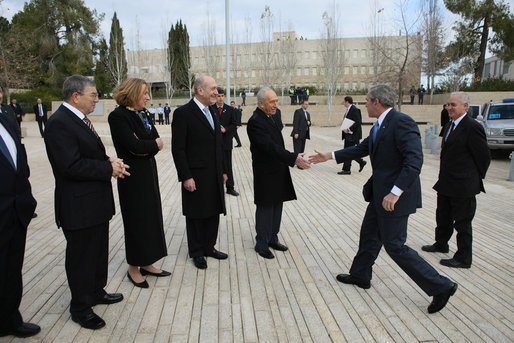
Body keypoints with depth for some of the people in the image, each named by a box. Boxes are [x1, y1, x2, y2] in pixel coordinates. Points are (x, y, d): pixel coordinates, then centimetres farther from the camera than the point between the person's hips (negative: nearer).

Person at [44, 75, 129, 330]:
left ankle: (97, 292, 41)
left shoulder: (79, 119, 11)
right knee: (81, 256, 6)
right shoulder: (59, 123, -20)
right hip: (78, 206, -10)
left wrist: (109, 161, 0)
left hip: (96, 202, 10)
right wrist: (109, 169, -19)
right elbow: (71, 166, -28)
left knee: (99, 251, 22)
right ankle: (80, 308, 25)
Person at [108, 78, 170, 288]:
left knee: (151, 217, 12)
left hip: (148, 172, 8)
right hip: (133, 176, -7)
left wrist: (144, 147, -15)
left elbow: (156, 141, 4)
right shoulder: (118, 116, -13)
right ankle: (133, 268, 19)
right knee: (136, 220, 2)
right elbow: (134, 146, -22)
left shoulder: (142, 113, 11)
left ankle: (146, 263, 25)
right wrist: (153, 144, -5)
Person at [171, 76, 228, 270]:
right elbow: (178, 149, -15)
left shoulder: (213, 115, 13)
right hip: (196, 177, -7)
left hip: (214, 176, 7)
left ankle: (209, 247, 32)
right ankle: (197, 252, 25)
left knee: (213, 212, 15)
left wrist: (223, 171, 14)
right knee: (196, 216, 7)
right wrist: (186, 177, -18)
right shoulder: (183, 113, -11)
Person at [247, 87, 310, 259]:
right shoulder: (255, 122, -20)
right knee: (265, 208, 3)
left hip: (278, 171, 8)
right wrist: (294, 158, -35)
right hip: (265, 174, -8)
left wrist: (293, 160, 10)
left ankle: (272, 238, 31)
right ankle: (262, 244, 18)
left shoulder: (273, 118, 10)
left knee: (276, 206, 16)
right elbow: (270, 147, -29)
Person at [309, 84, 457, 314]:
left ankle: (440, 287, 12)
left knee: (394, 246, -1)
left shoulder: (401, 122, -21)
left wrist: (395, 193, -30)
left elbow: (415, 160, -27)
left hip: (396, 194, -10)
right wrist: (330, 156, 22)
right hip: (381, 192, 10)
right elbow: (362, 148, 21)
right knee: (369, 235, 20)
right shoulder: (380, 125, 10)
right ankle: (360, 276, 39)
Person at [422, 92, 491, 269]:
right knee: (443, 217, 23)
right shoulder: (449, 125, 10)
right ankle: (441, 244, 43)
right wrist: (444, 177, 13)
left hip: (463, 186, -9)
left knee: (462, 222, 3)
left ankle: (464, 258, 17)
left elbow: (484, 157, -13)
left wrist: (476, 179, -2)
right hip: (446, 184, 9)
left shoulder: (473, 127, -18)